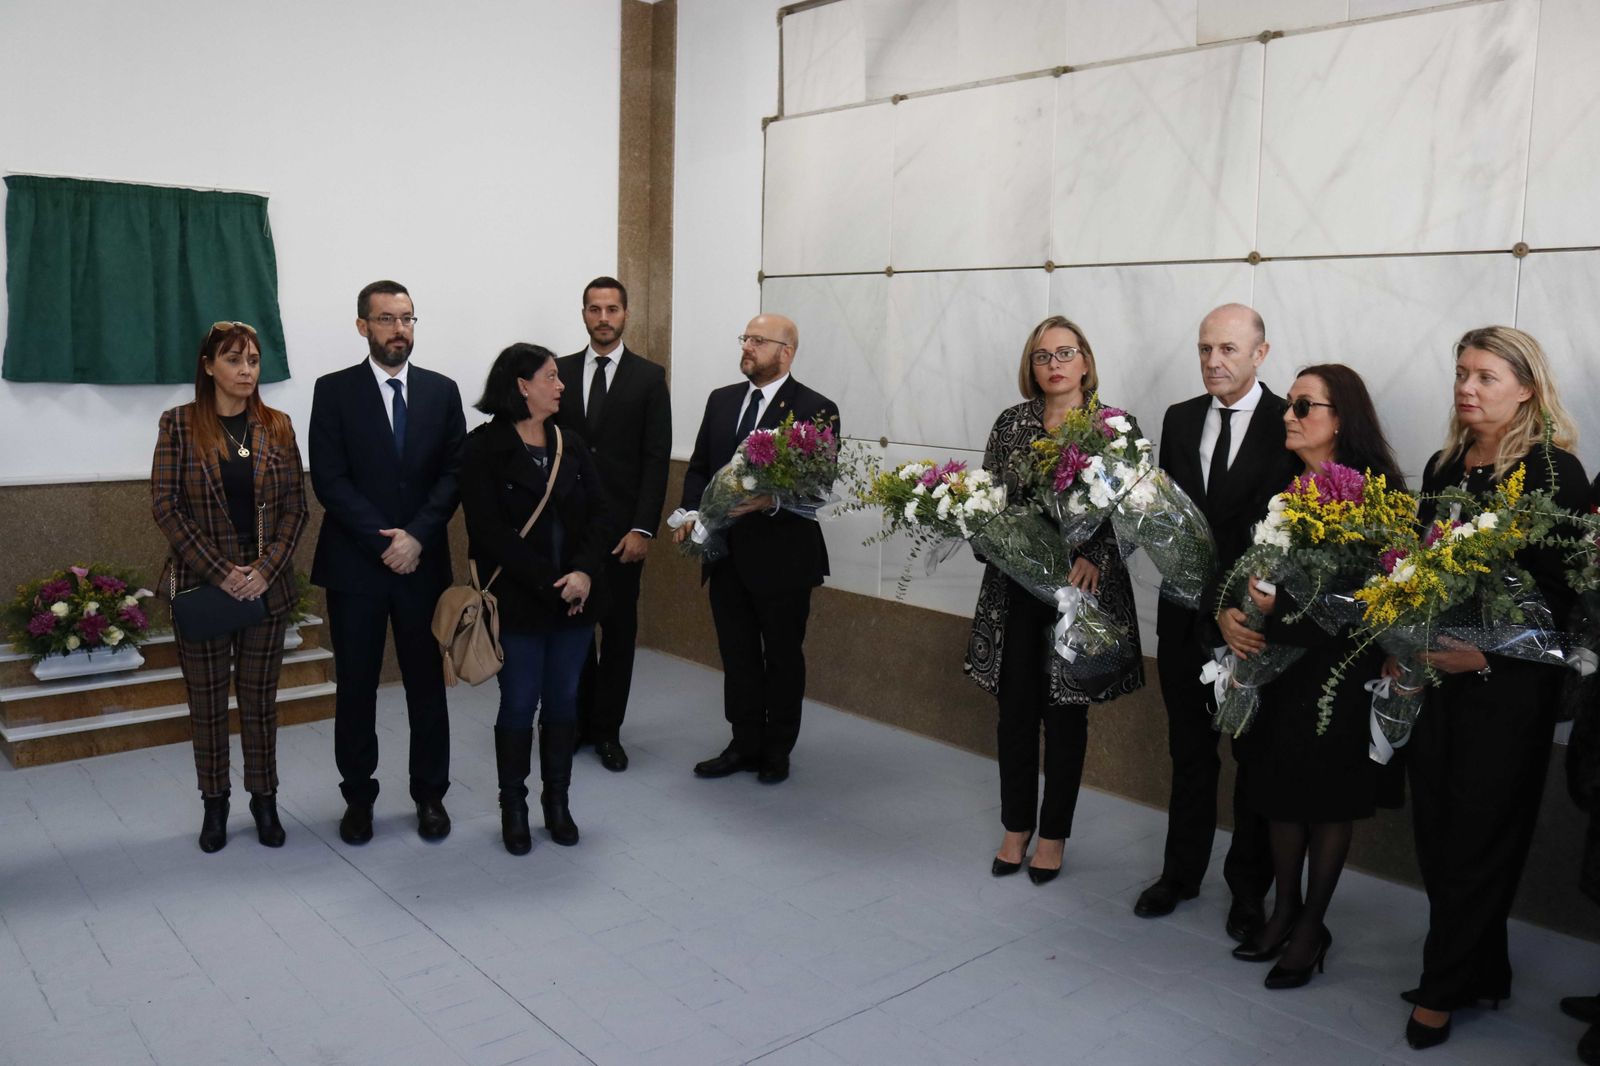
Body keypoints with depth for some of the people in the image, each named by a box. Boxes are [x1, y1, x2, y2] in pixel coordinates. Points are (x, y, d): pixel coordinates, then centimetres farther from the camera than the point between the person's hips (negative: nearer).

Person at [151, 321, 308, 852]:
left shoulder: (276, 426, 4)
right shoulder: (179, 424, -2)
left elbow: (295, 507, 3)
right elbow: (165, 506, -6)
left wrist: (266, 569, -10)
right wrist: (220, 571, -13)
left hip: (267, 586, 2)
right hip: (201, 586, -1)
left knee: (260, 699, 9)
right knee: (207, 701, 8)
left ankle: (264, 798, 22)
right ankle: (215, 803, 23)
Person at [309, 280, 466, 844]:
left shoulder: (441, 390, 6)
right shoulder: (334, 390, 0)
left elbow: (454, 473, 1)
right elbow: (330, 479, -7)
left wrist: (416, 535, -11)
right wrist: (384, 542, -13)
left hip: (422, 561, 2)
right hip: (354, 564, -1)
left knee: (427, 683, 8)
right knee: (355, 686, 8)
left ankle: (430, 794, 21)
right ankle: (358, 796, 23)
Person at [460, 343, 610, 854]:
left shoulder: (570, 444, 8)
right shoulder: (484, 448, -7)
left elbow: (598, 515, 3)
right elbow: (490, 530, -14)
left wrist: (584, 572, -14)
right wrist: (549, 582, -18)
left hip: (575, 599, 5)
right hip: (518, 602, -4)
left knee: (563, 700, 12)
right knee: (519, 704, 5)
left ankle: (557, 801, 27)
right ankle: (513, 807, 22)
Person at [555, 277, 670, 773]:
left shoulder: (649, 377, 1)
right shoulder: (560, 372, 8)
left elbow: (656, 459, -4)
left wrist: (642, 528, -11)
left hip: (622, 526, -2)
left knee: (618, 629, 5)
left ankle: (607, 730, 17)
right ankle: (576, 721, 24)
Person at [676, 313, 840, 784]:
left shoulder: (816, 409, -9)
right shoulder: (721, 400, 9)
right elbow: (698, 468, 11)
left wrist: (773, 502, -30)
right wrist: (691, 513, -6)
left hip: (782, 556, -5)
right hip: (726, 555, 5)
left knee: (783, 656, 11)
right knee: (737, 655, 14)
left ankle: (777, 750, 27)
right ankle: (745, 744, 28)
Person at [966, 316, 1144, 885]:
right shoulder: (1010, 423, 6)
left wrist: (1096, 559, -20)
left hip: (1079, 587, -2)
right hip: (1016, 586, 3)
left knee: (1066, 712, 8)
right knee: (1015, 707, 9)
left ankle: (1054, 835, 24)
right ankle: (1016, 828, 26)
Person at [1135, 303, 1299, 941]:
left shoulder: (1288, 425, -8)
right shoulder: (1179, 420, 7)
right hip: (1185, 611, 4)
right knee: (1190, 750, 16)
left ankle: (1248, 888, 26)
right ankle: (1181, 872, 31)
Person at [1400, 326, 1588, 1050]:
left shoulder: (1553, 471, -9)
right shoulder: (1443, 467, 9)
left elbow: (1565, 592, -12)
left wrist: (1488, 653, -20)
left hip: (1508, 682, -6)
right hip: (1436, 673, 6)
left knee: (1478, 834, 5)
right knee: (1436, 827, 11)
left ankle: (1445, 989, 21)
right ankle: (1482, 974, 29)